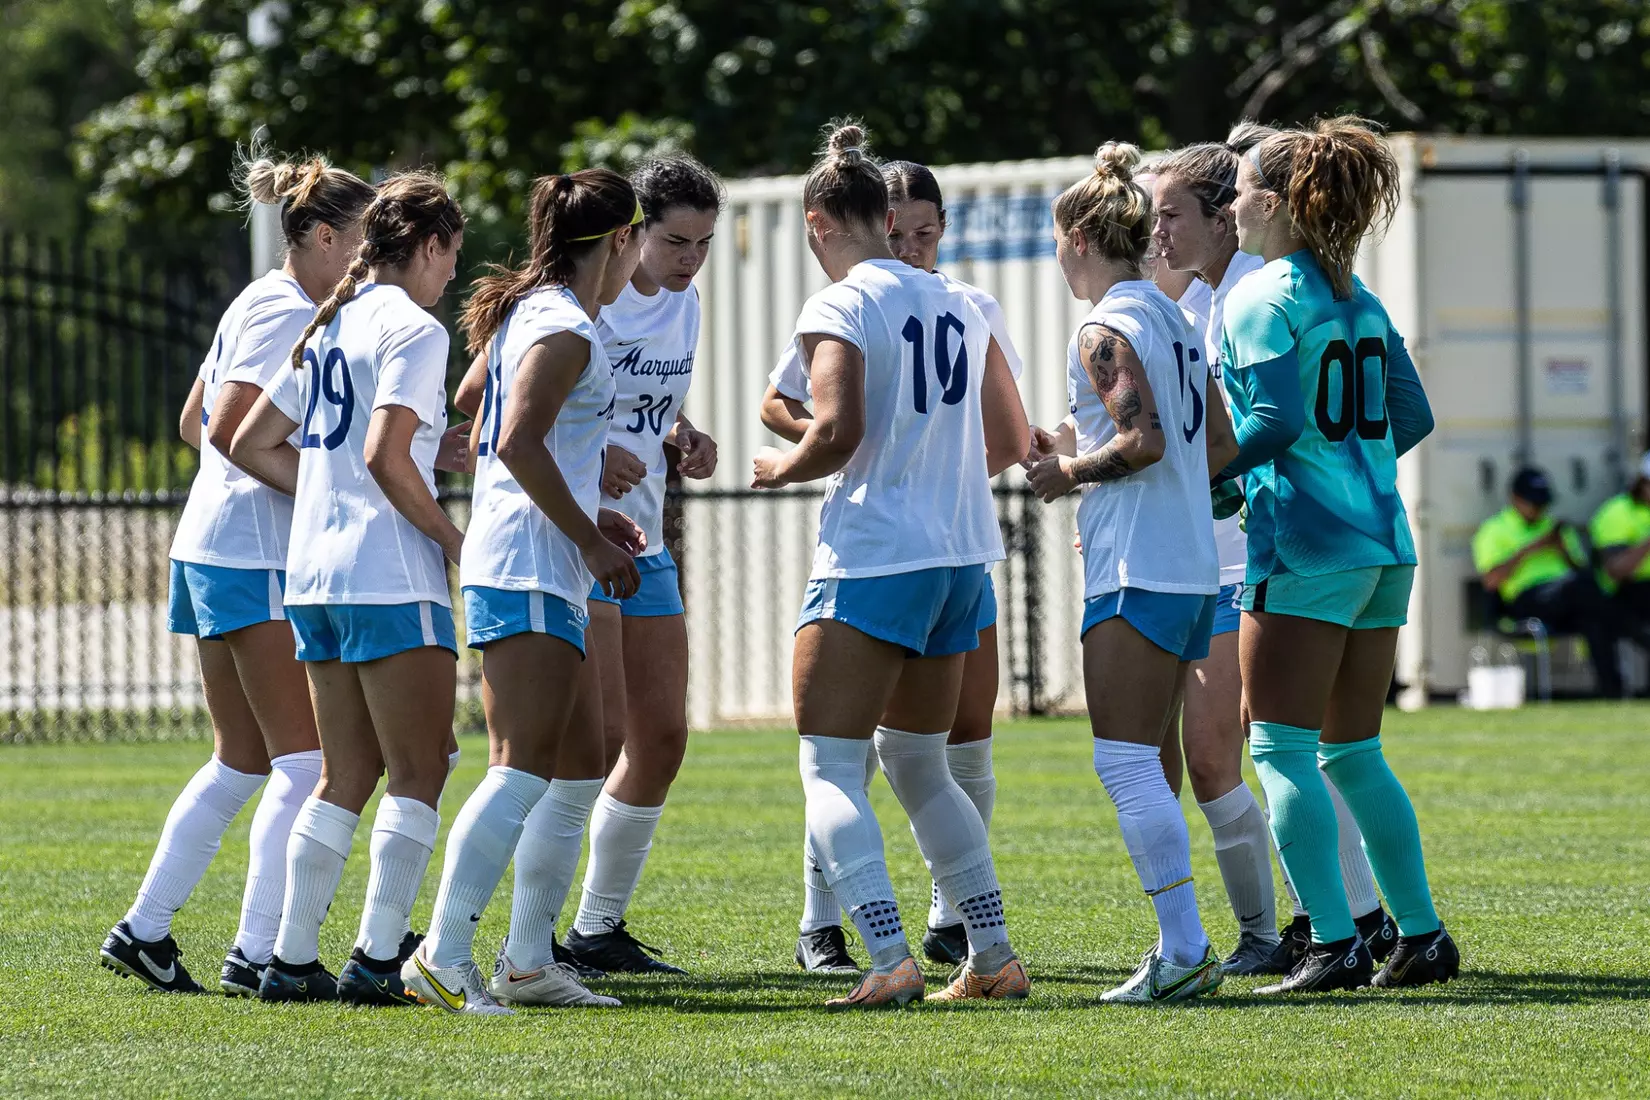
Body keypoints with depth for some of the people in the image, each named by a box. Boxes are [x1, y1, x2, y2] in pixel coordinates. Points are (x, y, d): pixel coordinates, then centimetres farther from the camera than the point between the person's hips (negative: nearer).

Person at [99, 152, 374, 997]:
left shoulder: (261, 305, 17)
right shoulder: (288, 314, -13)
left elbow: (194, 424, 23)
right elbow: (225, 429, -21)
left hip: (215, 549, 10)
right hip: (257, 556, -10)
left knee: (242, 762, 15)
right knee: (306, 762, -9)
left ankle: (144, 929, 17)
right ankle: (258, 951, -12)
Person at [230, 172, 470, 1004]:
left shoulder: (330, 326, 16)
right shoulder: (413, 329, -9)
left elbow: (251, 445, 20)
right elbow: (385, 458, -20)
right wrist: (449, 536, -7)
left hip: (314, 575, 8)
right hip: (390, 576, -8)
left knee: (345, 777, 12)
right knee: (418, 773, -4)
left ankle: (291, 959, 10)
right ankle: (378, 958, -11)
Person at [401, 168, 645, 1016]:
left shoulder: (526, 314, 18)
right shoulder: (566, 330, -12)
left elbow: (493, 442, 23)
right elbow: (518, 445, -23)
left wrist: (586, 518, 19)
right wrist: (591, 540, -16)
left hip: (546, 573, 11)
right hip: (529, 573, -11)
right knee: (525, 770, -13)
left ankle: (527, 961, 15)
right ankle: (442, 958, -17)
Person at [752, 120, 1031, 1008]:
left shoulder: (839, 309, -10)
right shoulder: (958, 306, 10)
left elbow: (836, 433, -22)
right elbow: (1009, 442, 15)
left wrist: (781, 467, -2)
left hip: (872, 561, -7)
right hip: (960, 556, 7)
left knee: (829, 768, -4)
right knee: (915, 765, 20)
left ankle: (888, 958, -18)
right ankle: (993, 957, 18)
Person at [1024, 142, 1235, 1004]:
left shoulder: (1103, 330, -11)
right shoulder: (1174, 319, 16)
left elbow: (1143, 440, -22)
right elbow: (1221, 443, 17)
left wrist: (1069, 473, -7)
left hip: (1134, 573, -9)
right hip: (1190, 568, 9)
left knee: (1125, 763, -9)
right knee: (1144, 765, 13)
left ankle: (1184, 949, -13)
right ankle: (1180, 945, 11)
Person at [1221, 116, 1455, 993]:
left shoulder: (1259, 299, -9)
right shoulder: (1358, 299, 14)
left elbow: (1277, 421, -19)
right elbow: (1410, 417, 15)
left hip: (1303, 549, -8)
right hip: (1382, 542, 8)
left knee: (1282, 749, -5)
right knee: (1352, 754, 16)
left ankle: (1334, 944, -12)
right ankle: (1421, 937, 14)